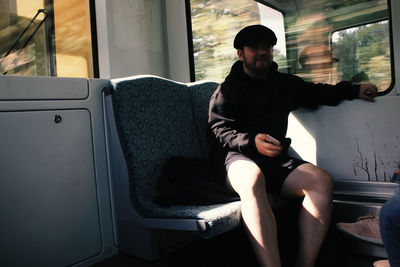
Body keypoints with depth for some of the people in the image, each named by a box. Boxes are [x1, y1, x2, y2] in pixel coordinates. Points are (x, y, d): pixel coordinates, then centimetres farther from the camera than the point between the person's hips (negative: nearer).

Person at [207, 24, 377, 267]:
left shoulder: (285, 83, 26)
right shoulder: (227, 90, 9)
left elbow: (317, 92, 41)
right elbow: (219, 131, -3)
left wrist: (354, 90, 28)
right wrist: (252, 142, -21)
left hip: (275, 160, 5)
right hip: (237, 156, -4)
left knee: (322, 180, -24)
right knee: (253, 179, -40)